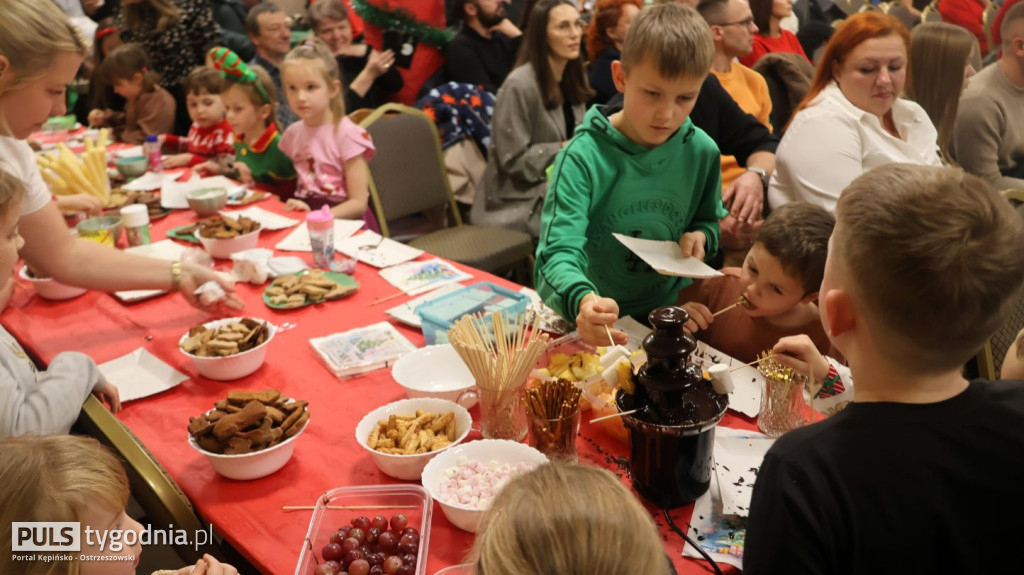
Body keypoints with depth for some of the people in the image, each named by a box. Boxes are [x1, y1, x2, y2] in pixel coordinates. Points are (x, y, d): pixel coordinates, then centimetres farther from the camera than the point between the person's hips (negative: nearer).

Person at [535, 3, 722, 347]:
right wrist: (582, 301, -45)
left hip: (665, 317, 3)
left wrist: (700, 236, -7)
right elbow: (560, 252, -24)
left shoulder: (701, 153, -2)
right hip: (581, 327, -3)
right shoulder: (584, 157, -16)